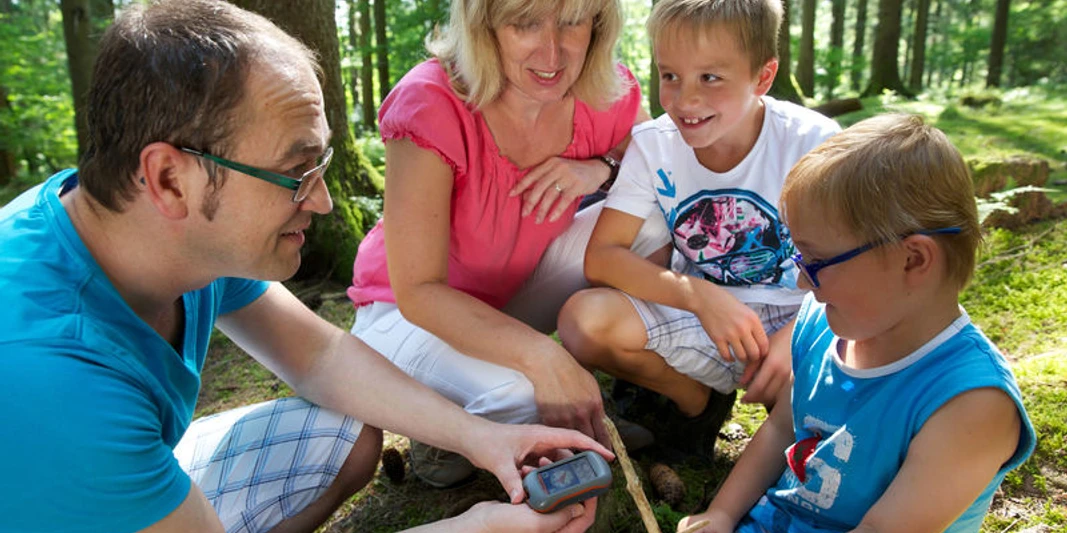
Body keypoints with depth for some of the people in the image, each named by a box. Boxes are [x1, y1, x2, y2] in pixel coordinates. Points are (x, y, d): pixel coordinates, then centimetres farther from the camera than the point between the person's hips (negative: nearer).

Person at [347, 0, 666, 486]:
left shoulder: (609, 95, -15)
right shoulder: (430, 104, -30)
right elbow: (418, 291, -30)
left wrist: (601, 169, -22)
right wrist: (541, 354, -44)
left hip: (518, 291, 5)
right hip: (408, 312, -5)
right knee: (512, 397, -35)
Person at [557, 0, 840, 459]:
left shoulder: (813, 142, -14)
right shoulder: (652, 145, -8)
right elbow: (600, 256, -13)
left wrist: (796, 335, -29)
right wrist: (701, 297, -27)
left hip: (796, 321, -1)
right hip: (697, 313, 2)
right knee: (584, 320, -24)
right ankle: (701, 401, 4)